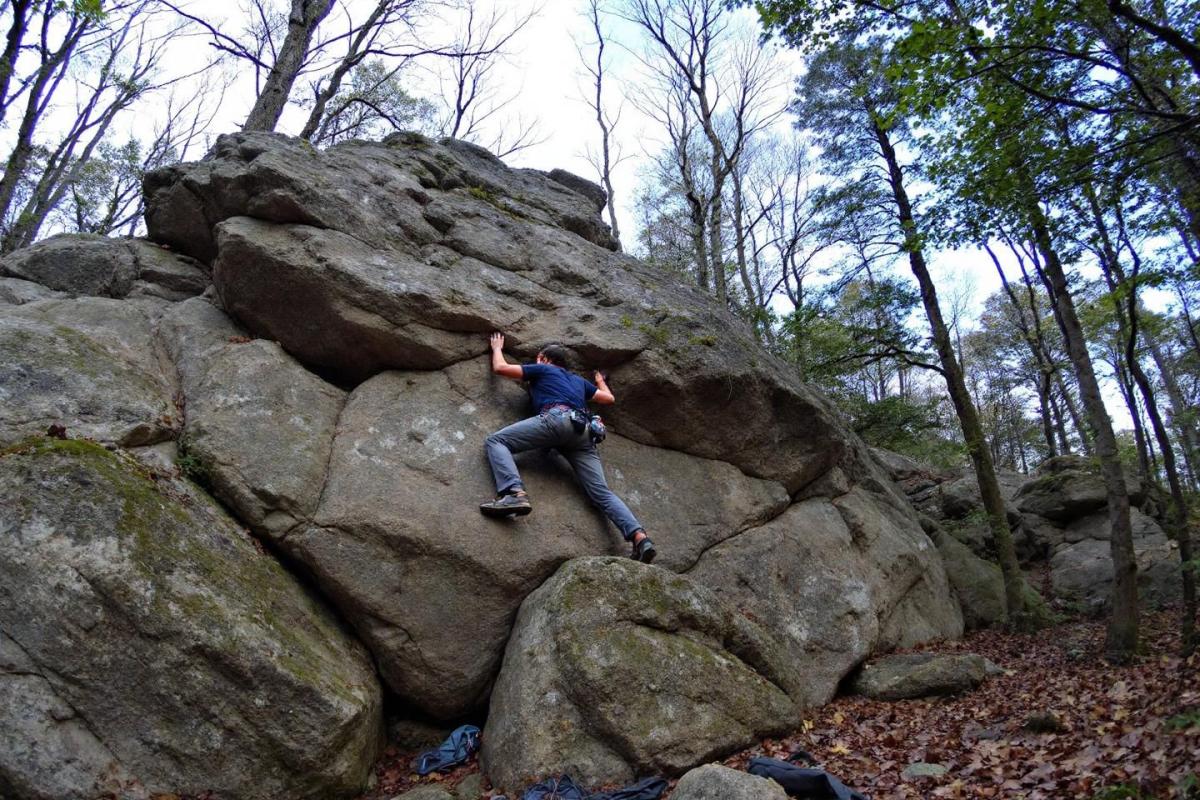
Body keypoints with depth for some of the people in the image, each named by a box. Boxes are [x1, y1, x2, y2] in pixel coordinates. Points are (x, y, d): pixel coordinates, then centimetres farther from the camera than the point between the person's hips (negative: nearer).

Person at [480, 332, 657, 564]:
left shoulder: (541, 370, 25)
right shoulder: (579, 380, 37)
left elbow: (500, 368, 25)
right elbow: (609, 399, 47)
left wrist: (497, 347, 47)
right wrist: (601, 382, 69)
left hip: (556, 418, -5)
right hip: (583, 432, 5)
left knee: (496, 440, -5)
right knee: (602, 492, -2)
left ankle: (514, 493, -32)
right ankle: (640, 537, -21)